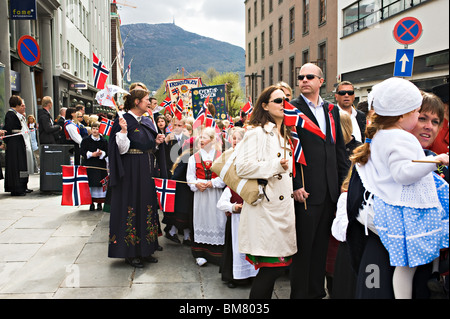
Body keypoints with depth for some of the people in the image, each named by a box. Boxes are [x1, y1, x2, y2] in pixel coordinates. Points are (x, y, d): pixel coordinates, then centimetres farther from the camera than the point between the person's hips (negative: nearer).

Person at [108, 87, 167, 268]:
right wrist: (123, 130, -30)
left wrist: (157, 142, 1)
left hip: (146, 171, 8)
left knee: (147, 205, 10)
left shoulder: (147, 121, 13)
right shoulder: (124, 121, -11)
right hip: (131, 172, -8)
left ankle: (144, 250, 21)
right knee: (132, 206, -2)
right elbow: (122, 149, -17)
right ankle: (130, 253, 9)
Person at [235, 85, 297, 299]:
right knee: (272, 267, -7)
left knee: (280, 264, 9)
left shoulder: (287, 134, 19)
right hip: (266, 209, -8)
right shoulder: (257, 132, -7)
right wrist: (276, 165, -17)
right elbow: (243, 167, -17)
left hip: (285, 208, 8)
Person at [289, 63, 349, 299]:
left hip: (330, 191, 5)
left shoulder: (331, 110, 14)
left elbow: (340, 148, 15)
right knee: (303, 246, 3)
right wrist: (295, 185, -14)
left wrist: (342, 181, 9)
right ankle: (300, 293, 18)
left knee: (321, 244, 15)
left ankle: (317, 290, 29)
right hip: (305, 190, -5)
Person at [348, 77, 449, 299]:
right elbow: (403, 172, -27)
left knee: (404, 263, 15)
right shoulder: (402, 139, -18)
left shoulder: (378, 135, 11)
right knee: (406, 264, 0)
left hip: (386, 207, 10)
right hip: (405, 212, -10)